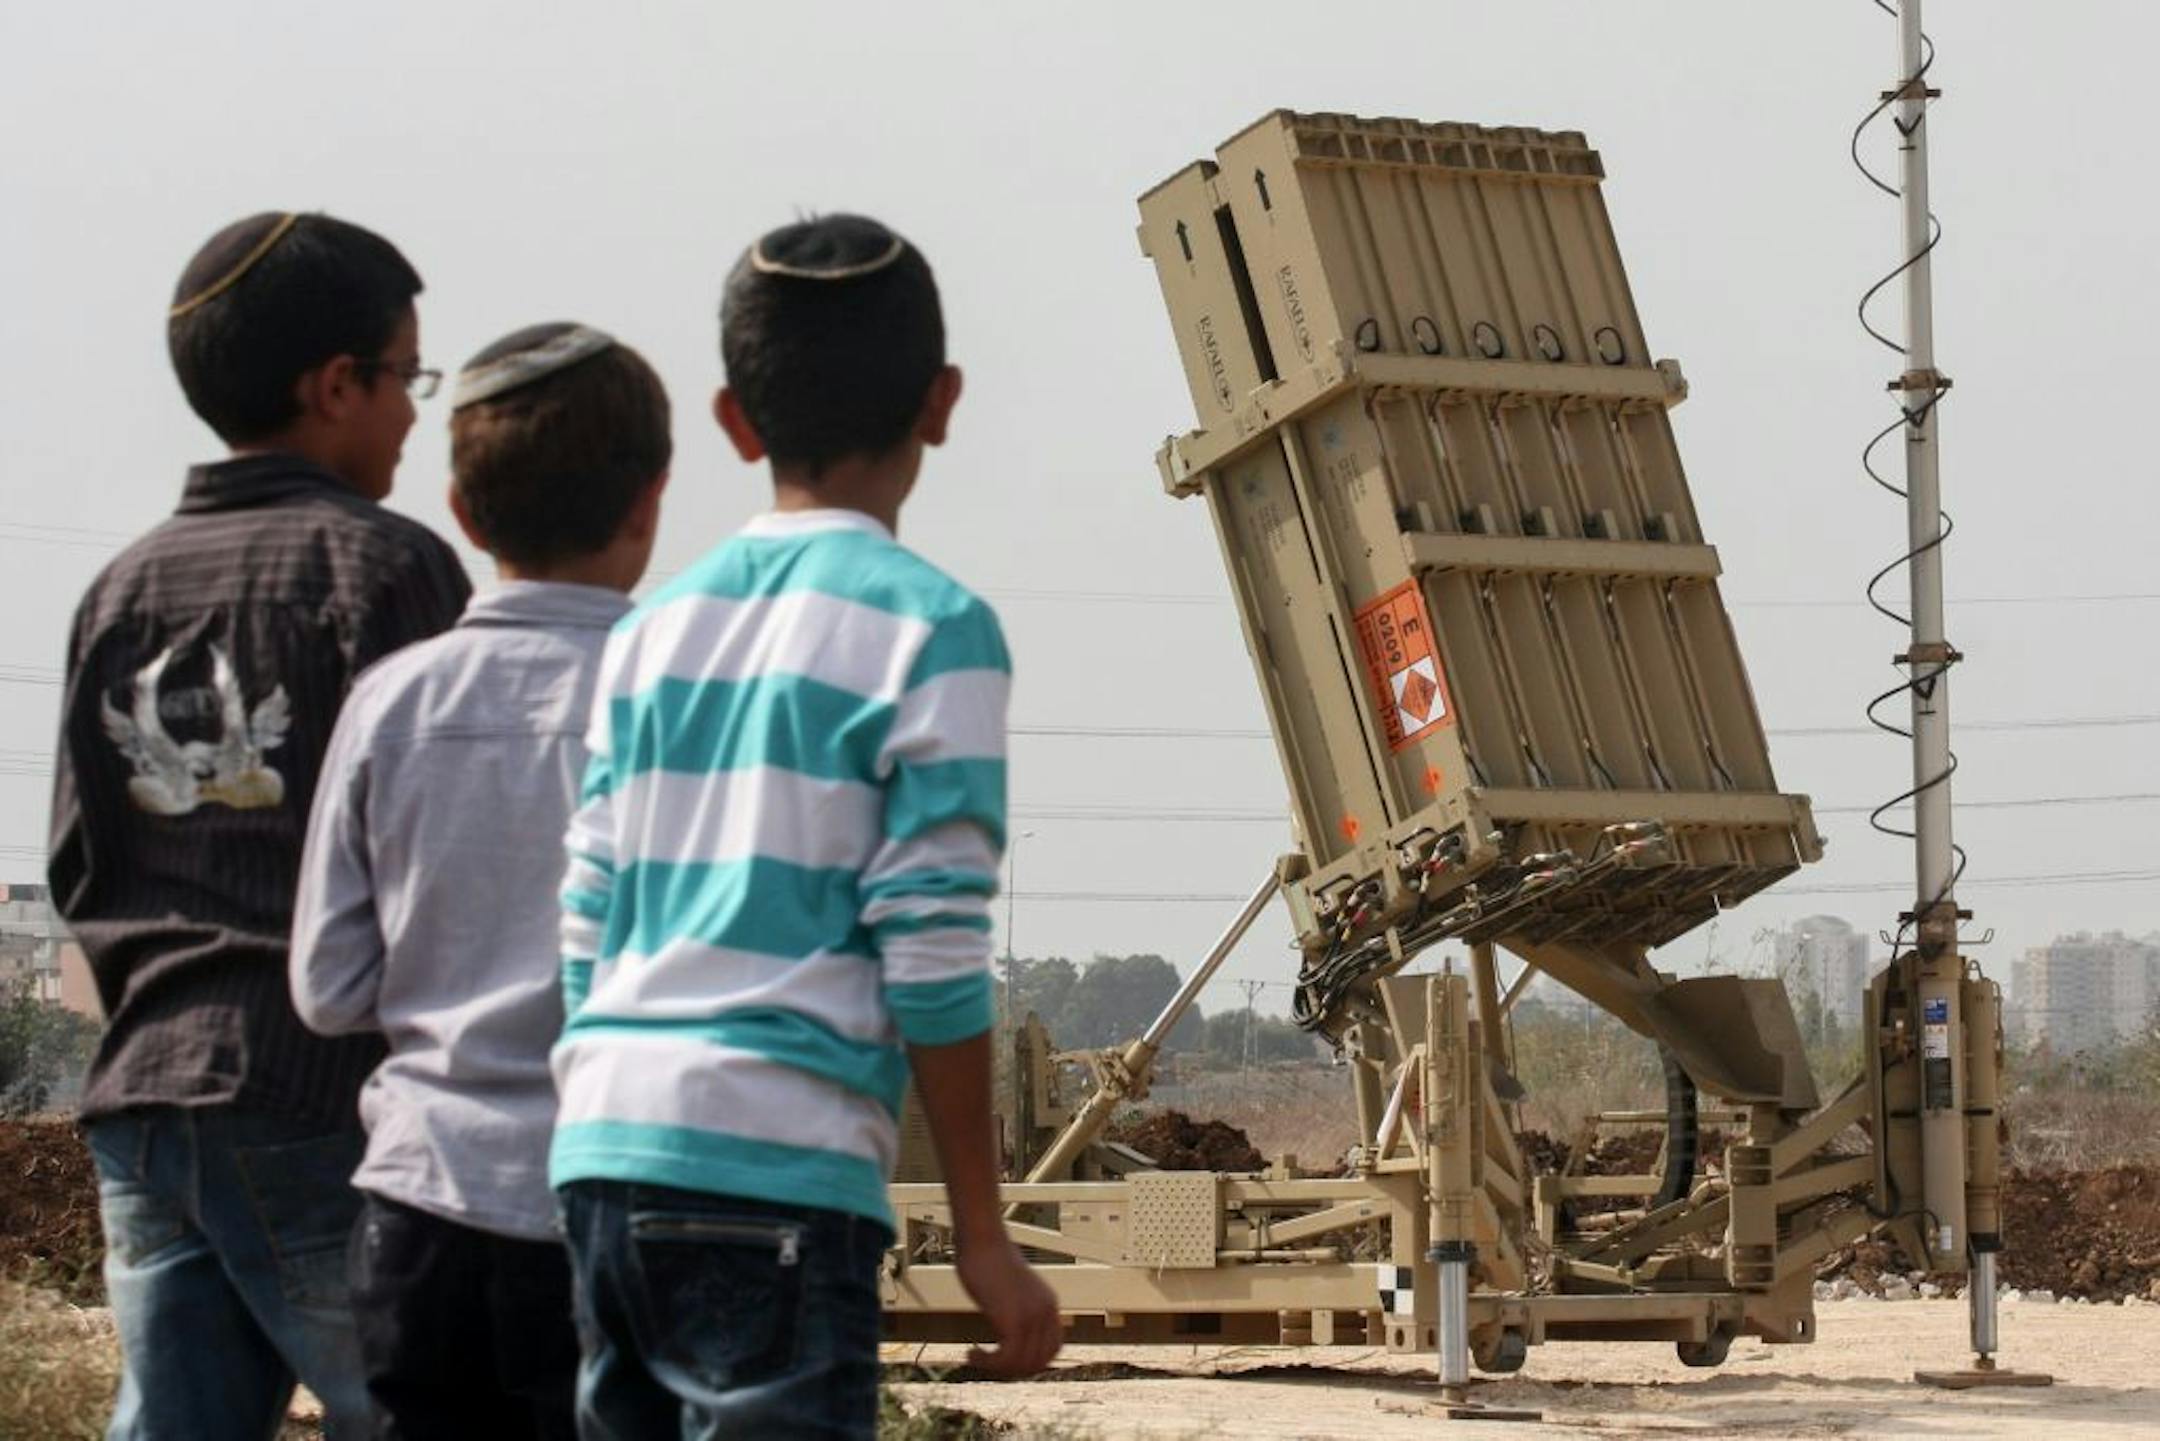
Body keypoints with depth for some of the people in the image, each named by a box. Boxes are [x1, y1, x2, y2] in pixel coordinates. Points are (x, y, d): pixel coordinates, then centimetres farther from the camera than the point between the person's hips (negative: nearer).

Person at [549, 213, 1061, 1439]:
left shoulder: (652, 633, 15)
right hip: (778, 1167, -6)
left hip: (604, 1154, 6)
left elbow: (587, 934, 14)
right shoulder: (933, 628, -2)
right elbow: (933, 960, -6)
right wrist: (985, 1238, 0)